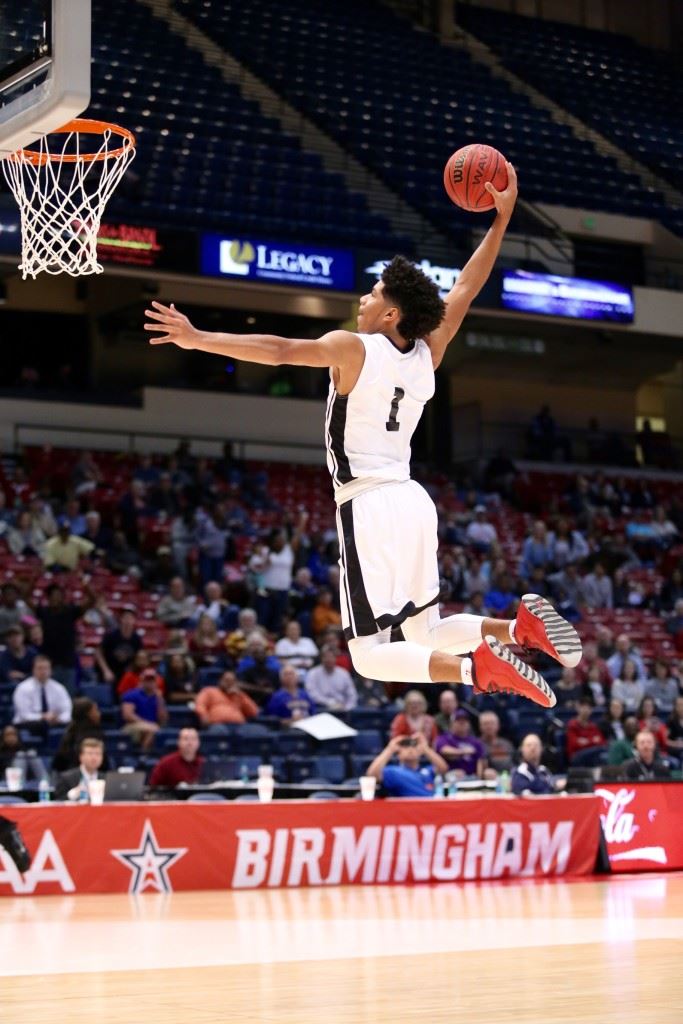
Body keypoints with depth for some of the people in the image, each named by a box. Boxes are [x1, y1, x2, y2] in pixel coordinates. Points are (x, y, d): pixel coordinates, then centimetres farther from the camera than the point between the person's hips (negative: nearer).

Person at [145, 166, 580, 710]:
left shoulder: (352, 348, -9)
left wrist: (198, 338, -20)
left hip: (369, 508, -7)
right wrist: (501, 218, 21)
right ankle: (519, 624, -3)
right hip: (413, 500, 7)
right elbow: (466, 288, 19)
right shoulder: (427, 355, 9)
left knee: (371, 655, -6)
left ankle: (477, 667, -26)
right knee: (425, 633, 20)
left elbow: (278, 350, -21)